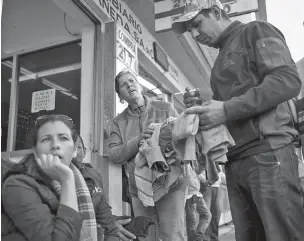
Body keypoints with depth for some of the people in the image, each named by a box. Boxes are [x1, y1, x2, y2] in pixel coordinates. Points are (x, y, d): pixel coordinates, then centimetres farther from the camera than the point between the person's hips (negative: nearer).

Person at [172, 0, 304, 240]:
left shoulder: (256, 31, 4)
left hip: (266, 152, -7)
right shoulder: (222, 60, 25)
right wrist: (201, 106, 7)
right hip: (235, 162, 8)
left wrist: (227, 109, -16)